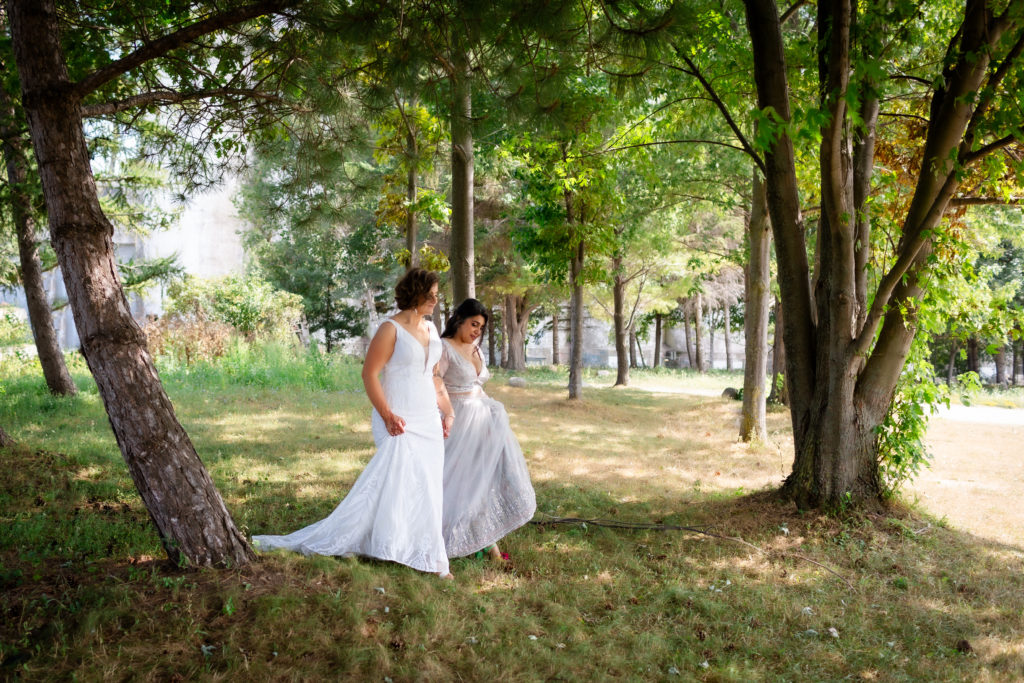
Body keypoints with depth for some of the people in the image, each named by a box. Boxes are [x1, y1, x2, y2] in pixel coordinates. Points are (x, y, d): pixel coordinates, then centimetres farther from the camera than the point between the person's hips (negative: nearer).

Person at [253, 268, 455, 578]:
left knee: (427, 487, 9)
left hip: (428, 421, 7)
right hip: (400, 423, -7)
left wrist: (447, 411, 15)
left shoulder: (431, 329, 12)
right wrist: (387, 415, -20)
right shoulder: (391, 329, -11)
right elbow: (369, 373, -13)